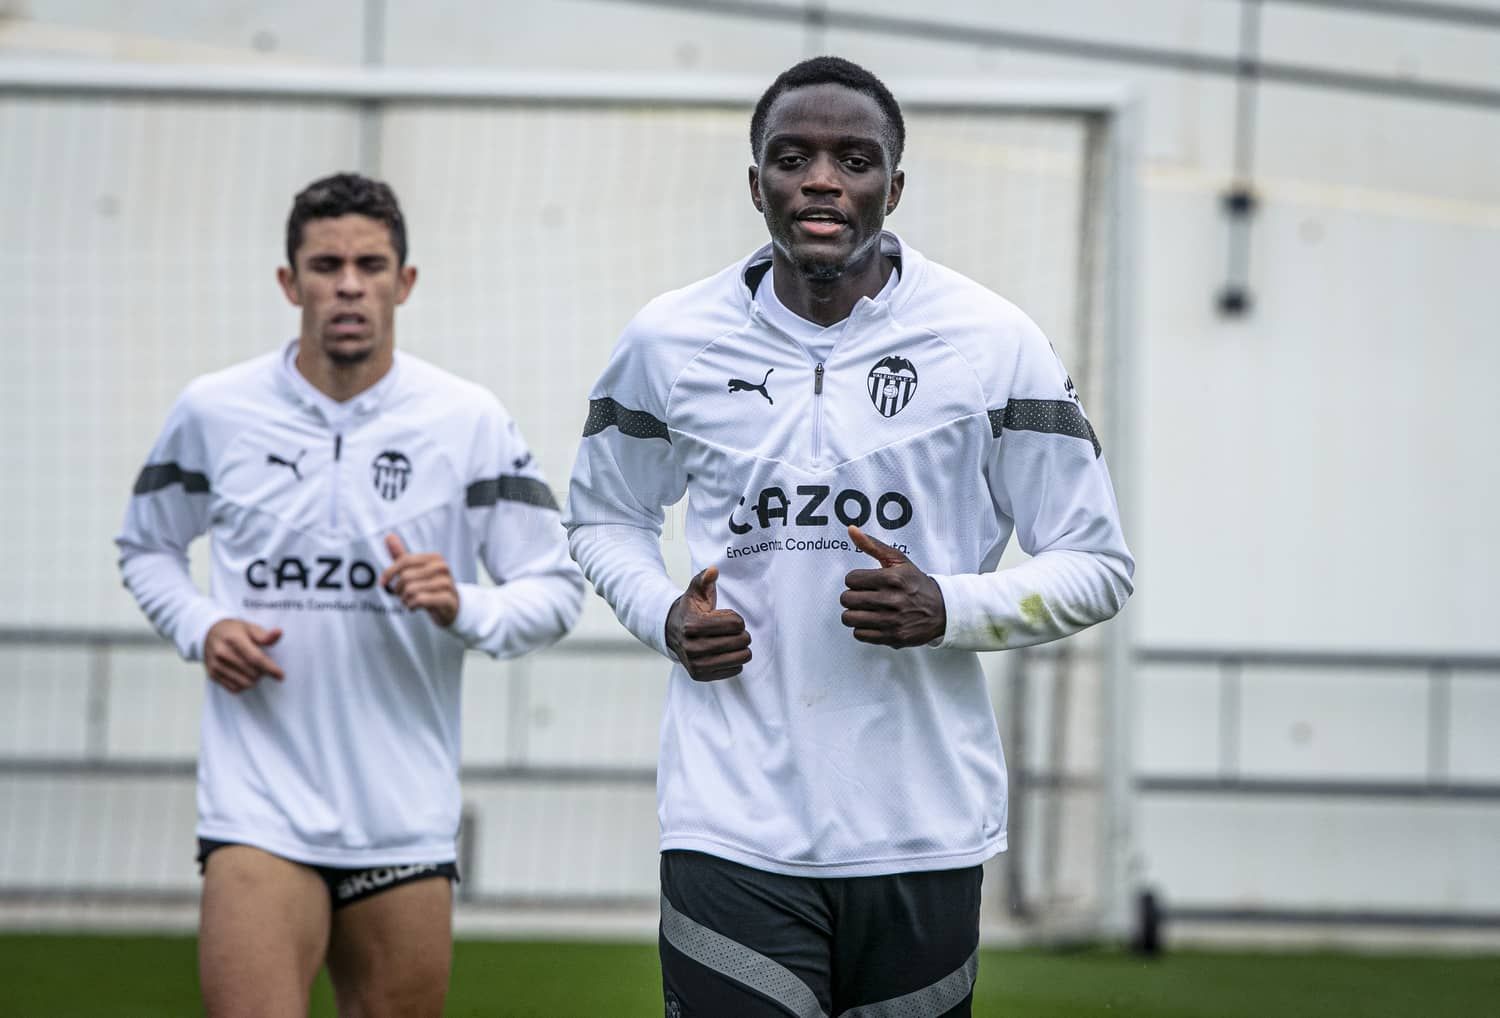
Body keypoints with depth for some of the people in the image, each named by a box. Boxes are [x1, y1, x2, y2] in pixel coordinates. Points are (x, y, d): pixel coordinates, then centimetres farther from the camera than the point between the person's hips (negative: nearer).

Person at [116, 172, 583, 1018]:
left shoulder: (471, 422, 1)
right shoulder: (214, 412, 3)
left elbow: (557, 589, 3)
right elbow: (147, 545, 19)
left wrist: (464, 610, -17)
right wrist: (200, 627, -1)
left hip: (408, 819, 1)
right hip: (260, 811, -1)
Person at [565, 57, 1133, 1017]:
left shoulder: (993, 343, 0)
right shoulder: (671, 342, 4)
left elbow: (1098, 565, 5)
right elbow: (603, 513, 22)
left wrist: (949, 610, -14)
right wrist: (663, 616, 0)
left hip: (921, 830, 0)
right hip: (735, 827, 0)